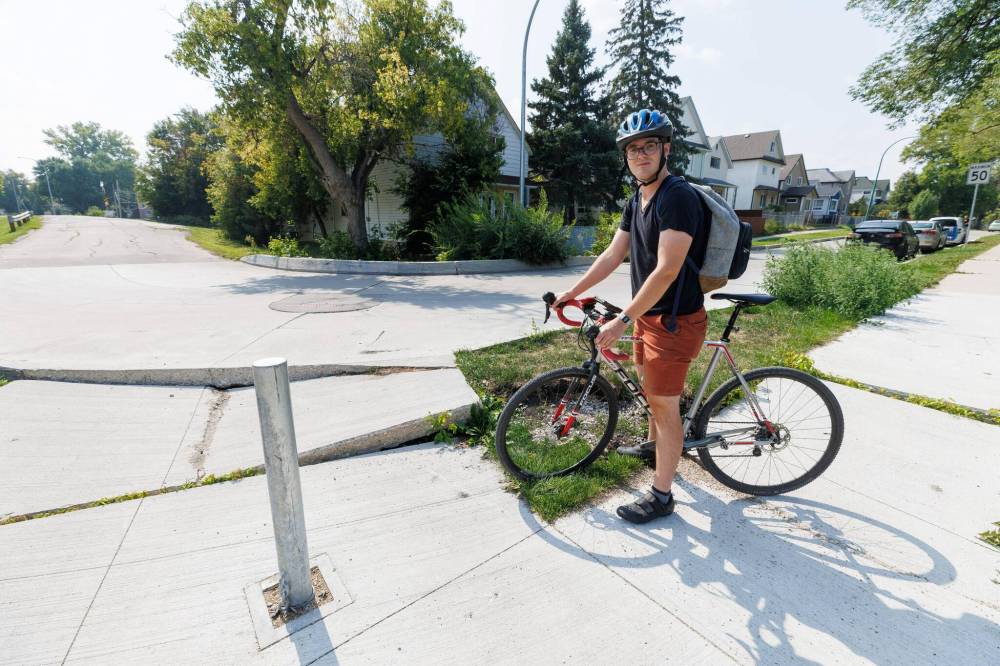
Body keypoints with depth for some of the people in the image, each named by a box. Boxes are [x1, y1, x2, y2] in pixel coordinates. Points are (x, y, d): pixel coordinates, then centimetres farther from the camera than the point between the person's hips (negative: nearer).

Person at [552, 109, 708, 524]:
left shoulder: (678, 197, -20)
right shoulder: (637, 201, 10)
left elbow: (666, 271, -27)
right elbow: (613, 255, 12)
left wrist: (622, 320, -27)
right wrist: (572, 292, 9)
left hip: (675, 320, -9)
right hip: (648, 314, 9)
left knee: (665, 405, 0)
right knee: (651, 386, 25)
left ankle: (661, 496, 16)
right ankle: (654, 443, 51)